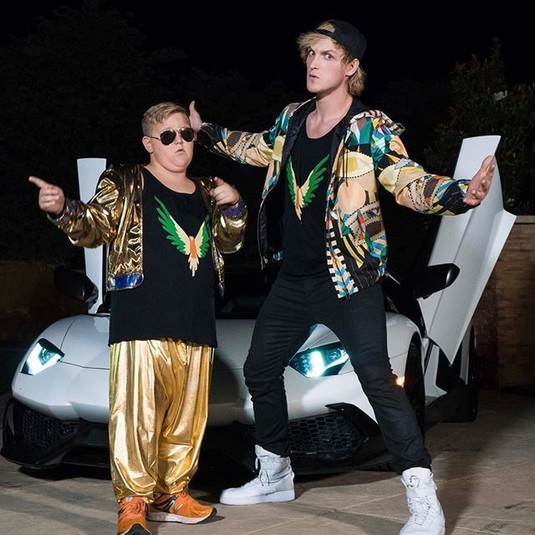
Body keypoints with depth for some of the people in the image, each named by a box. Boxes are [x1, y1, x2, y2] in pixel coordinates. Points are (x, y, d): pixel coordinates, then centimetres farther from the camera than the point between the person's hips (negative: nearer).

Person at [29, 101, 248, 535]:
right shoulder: (126, 184, 5)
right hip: (141, 321, -6)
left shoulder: (205, 193, 20)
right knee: (138, 410, -15)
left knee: (187, 414, 7)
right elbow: (95, 227, -6)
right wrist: (63, 209, -27)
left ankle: (172, 493, 18)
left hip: (197, 324, 6)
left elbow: (228, 243, 25)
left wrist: (233, 208, 6)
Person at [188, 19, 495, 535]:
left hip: (348, 278, -7)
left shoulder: (369, 126, -12)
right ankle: (274, 476, 35)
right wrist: (204, 131, 34)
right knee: (260, 369, 16)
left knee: (377, 378, -16)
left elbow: (409, 182, -21)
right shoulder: (291, 118, 7)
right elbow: (257, 147, 28)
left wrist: (461, 193, -40)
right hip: (292, 278, 8)